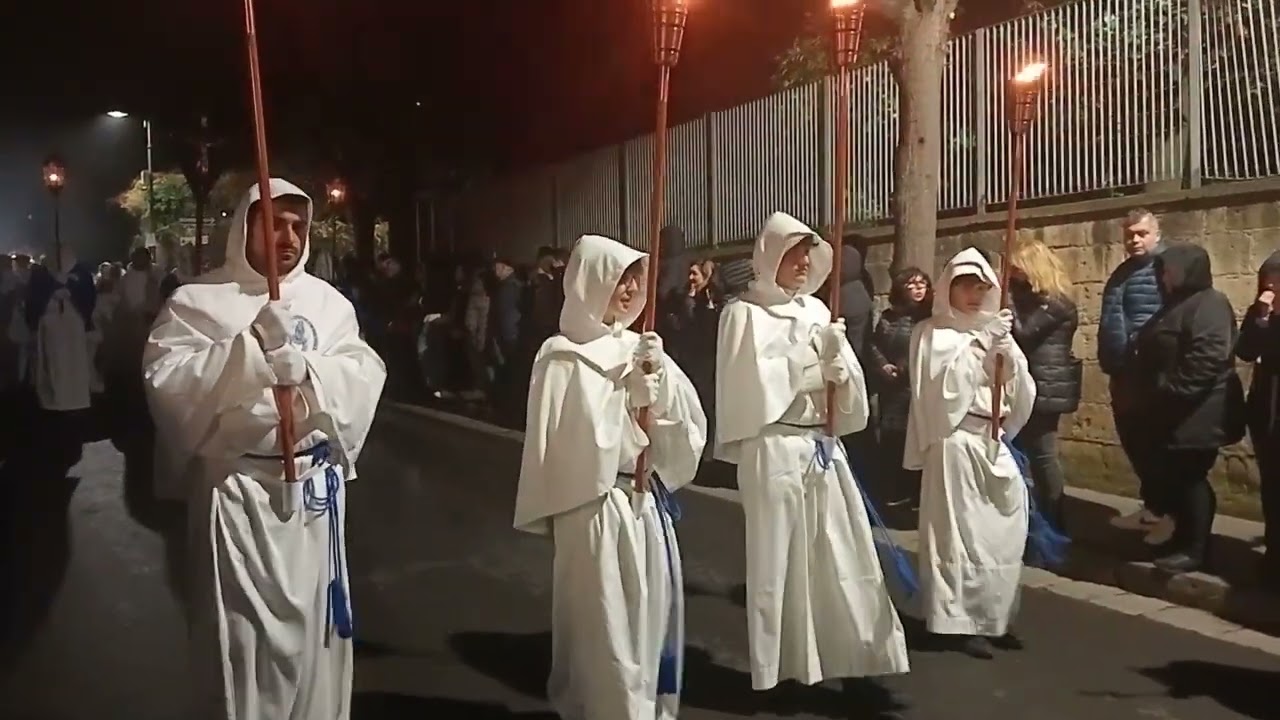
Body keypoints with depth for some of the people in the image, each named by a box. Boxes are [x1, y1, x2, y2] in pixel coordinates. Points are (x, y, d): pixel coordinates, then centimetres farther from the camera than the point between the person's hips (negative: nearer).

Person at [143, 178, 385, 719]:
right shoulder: (197, 301, -2)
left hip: (315, 486, 3)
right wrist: (254, 348, -24)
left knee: (314, 625, 13)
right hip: (236, 488, -3)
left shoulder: (327, 300, 7)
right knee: (242, 635, 3)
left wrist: (304, 368, -21)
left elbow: (365, 377, -3)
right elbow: (167, 382, -15)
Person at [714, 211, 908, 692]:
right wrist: (814, 369, -5)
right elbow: (752, 386, -13)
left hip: (824, 447, 5)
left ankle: (845, 649, 22)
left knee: (840, 555, 9)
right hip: (775, 449, -5)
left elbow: (846, 385, 12)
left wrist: (837, 360, -10)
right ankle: (783, 665, 14)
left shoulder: (817, 310, 13)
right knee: (780, 557, 2)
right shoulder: (745, 313, -4)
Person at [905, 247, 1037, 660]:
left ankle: (992, 618, 20)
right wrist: (979, 344, -16)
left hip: (994, 446, 6)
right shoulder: (932, 334, -3)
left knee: (1001, 535, 7)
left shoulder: (996, 332, 13)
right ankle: (958, 621, 7)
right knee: (959, 534, -4)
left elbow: (1022, 398, 8)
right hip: (955, 445, -6)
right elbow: (942, 391, -16)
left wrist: (1008, 352, -8)